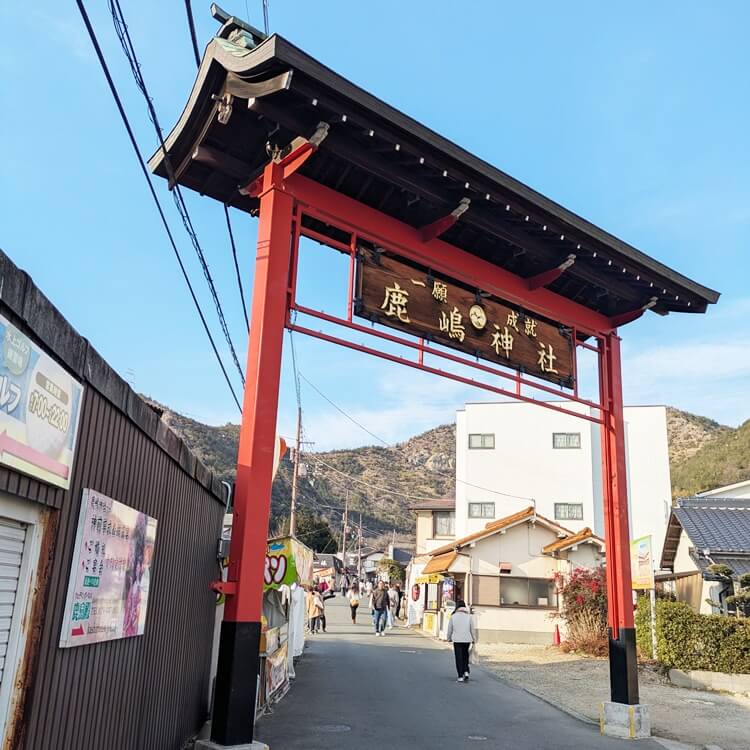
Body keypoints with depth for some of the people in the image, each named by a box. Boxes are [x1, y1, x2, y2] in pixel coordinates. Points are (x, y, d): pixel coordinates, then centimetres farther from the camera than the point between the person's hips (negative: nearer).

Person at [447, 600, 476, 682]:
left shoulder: (453, 616, -4)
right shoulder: (468, 616, -2)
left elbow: (450, 629, 2)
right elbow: (472, 629, 2)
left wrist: (449, 638, 15)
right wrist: (474, 639, 13)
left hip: (457, 640, -1)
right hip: (467, 639, 1)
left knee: (459, 658, 4)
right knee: (465, 655, 20)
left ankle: (460, 676, 2)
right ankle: (466, 671, 7)